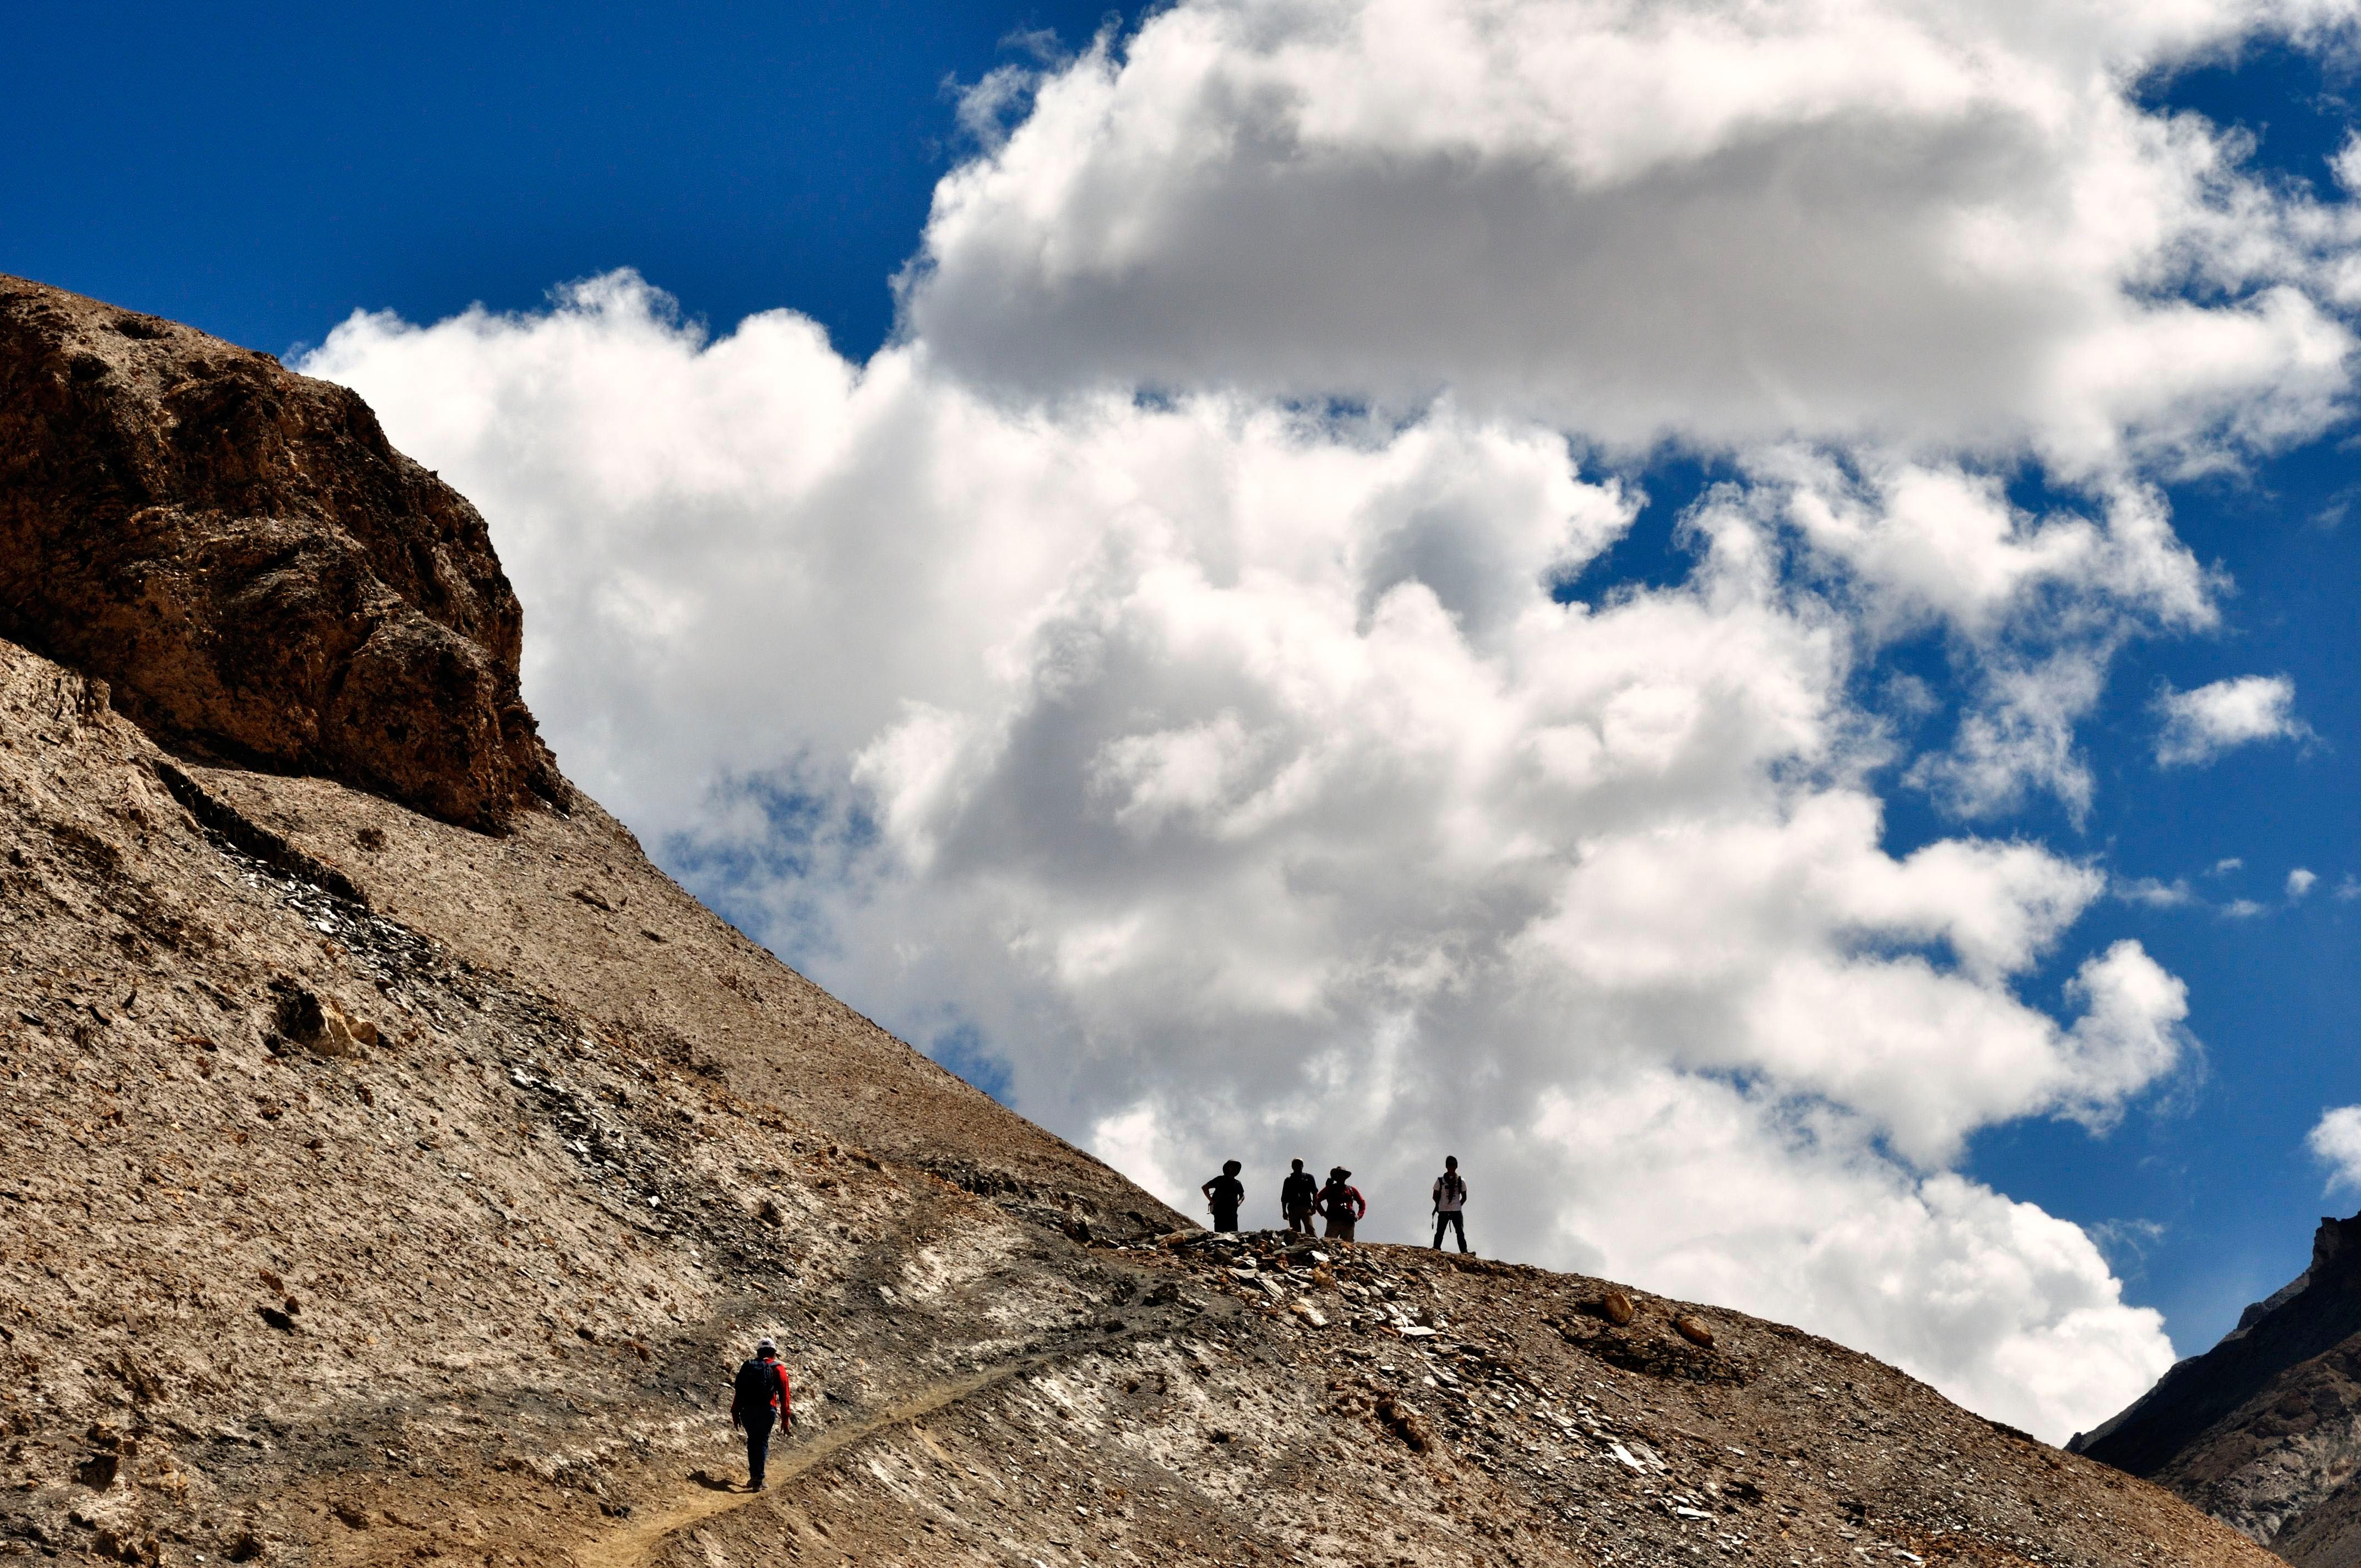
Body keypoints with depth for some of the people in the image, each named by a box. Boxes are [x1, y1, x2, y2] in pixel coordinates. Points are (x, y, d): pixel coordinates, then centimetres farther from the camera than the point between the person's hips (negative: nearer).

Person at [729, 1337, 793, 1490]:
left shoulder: (747, 1367, 12)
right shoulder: (778, 1369, 3)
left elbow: (738, 1391, 10)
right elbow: (785, 1395, -2)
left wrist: (735, 1413, 15)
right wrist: (786, 1418, 1)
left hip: (747, 1410, 3)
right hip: (767, 1411, -3)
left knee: (753, 1441, 18)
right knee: (762, 1443, 1)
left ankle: (754, 1476, 18)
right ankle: (758, 1479, -11)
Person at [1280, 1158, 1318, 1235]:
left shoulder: (1309, 1177, 15)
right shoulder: (1288, 1180, 19)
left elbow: (1315, 1193, 8)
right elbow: (1284, 1198, 17)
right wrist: (1284, 1211, 7)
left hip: (1306, 1207, -2)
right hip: (1293, 1208, 2)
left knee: (1310, 1229, -16)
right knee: (1295, 1232, -3)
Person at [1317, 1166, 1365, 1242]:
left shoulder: (1352, 1190, 20)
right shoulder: (1329, 1189, 13)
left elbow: (1363, 1203, 27)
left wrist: (1359, 1216, 12)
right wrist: (1324, 1214, -1)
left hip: (1348, 1222, 2)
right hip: (1333, 1221, -2)